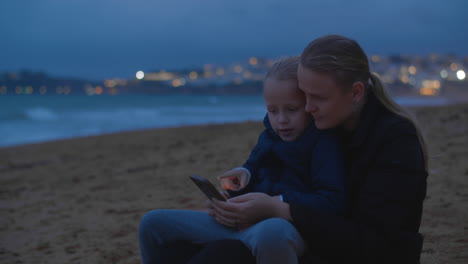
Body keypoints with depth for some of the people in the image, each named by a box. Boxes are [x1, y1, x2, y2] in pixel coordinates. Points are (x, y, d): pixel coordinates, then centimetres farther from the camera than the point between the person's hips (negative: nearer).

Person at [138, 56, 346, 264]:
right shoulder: (268, 136, 16)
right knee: (153, 223, 5)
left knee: (272, 231, -49)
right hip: (244, 223, 8)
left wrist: (277, 203, -23)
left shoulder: (325, 143, -5)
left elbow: (333, 202, -15)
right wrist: (244, 175, 3)